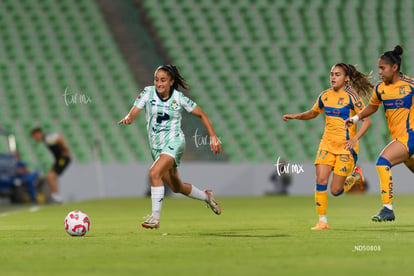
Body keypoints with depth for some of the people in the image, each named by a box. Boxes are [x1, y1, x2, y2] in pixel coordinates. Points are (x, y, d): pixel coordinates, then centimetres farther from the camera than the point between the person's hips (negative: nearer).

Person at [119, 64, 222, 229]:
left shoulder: (179, 98, -6)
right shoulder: (148, 92, -3)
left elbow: (201, 115, 4)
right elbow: (133, 113, -12)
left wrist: (213, 136, -2)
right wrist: (128, 119, -36)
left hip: (174, 142, -4)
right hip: (156, 146, 5)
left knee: (154, 173, -29)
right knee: (176, 187, 17)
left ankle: (155, 217, -24)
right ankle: (206, 197, 45)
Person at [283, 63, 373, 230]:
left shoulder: (351, 96, -10)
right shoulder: (325, 96, 6)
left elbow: (367, 120, -10)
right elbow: (313, 113, 24)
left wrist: (355, 139, -22)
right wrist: (295, 116, 7)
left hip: (346, 147, -5)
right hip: (327, 144, 5)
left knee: (335, 190, -4)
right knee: (321, 181, -12)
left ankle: (355, 175, 27)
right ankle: (322, 221, -3)